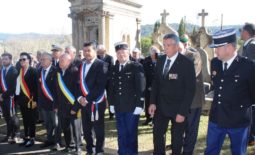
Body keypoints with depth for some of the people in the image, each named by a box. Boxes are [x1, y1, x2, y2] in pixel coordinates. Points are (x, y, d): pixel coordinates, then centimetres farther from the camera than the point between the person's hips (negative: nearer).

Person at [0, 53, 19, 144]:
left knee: (12, 117, 1)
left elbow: (13, 86, -15)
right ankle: (9, 135, 24)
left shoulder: (14, 71, -10)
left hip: (10, 97, -6)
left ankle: (14, 136, 12)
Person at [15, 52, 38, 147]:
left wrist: (34, 100, -17)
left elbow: (36, 86, -13)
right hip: (22, 99, 6)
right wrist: (17, 98, 6)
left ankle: (31, 139, 13)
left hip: (30, 100, -6)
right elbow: (18, 85, 11)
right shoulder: (19, 71, 11)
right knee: (25, 120, 14)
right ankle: (26, 138, 25)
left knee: (31, 120, 3)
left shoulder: (33, 71, -8)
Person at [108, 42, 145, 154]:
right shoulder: (114, 69, 9)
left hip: (132, 107, -4)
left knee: (131, 134, 6)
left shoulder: (136, 67, -7)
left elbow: (140, 87, -12)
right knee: (121, 134, 13)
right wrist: (111, 104, 9)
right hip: (118, 107, 5)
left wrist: (139, 105, -15)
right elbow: (111, 88, 13)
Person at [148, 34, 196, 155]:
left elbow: (190, 90, -15)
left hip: (178, 108, -4)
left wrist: (182, 112, -18)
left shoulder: (187, 63, -15)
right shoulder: (160, 60, 2)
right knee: (157, 135, 12)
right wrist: (153, 102, -1)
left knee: (177, 139, 13)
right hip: (161, 106, 5)